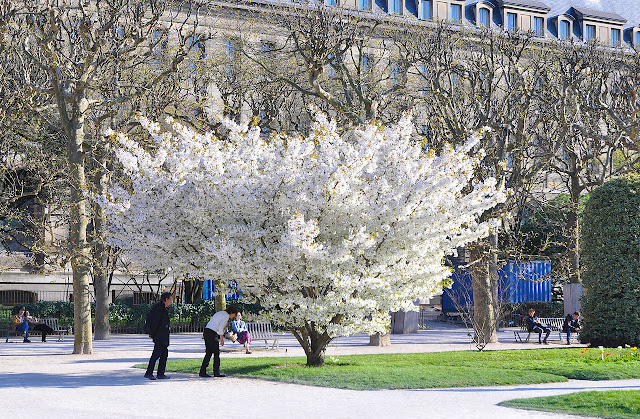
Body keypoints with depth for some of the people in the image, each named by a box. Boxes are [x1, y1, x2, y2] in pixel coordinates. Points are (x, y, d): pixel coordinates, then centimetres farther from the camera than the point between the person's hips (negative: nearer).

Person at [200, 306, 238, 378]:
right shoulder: (226, 316, -4)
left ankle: (202, 372, 7)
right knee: (217, 353, 0)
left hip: (206, 331, 9)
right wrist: (222, 339, -13)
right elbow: (220, 327, -15)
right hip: (212, 333, -9)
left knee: (208, 353, 10)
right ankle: (216, 372, 3)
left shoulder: (220, 313, 25)